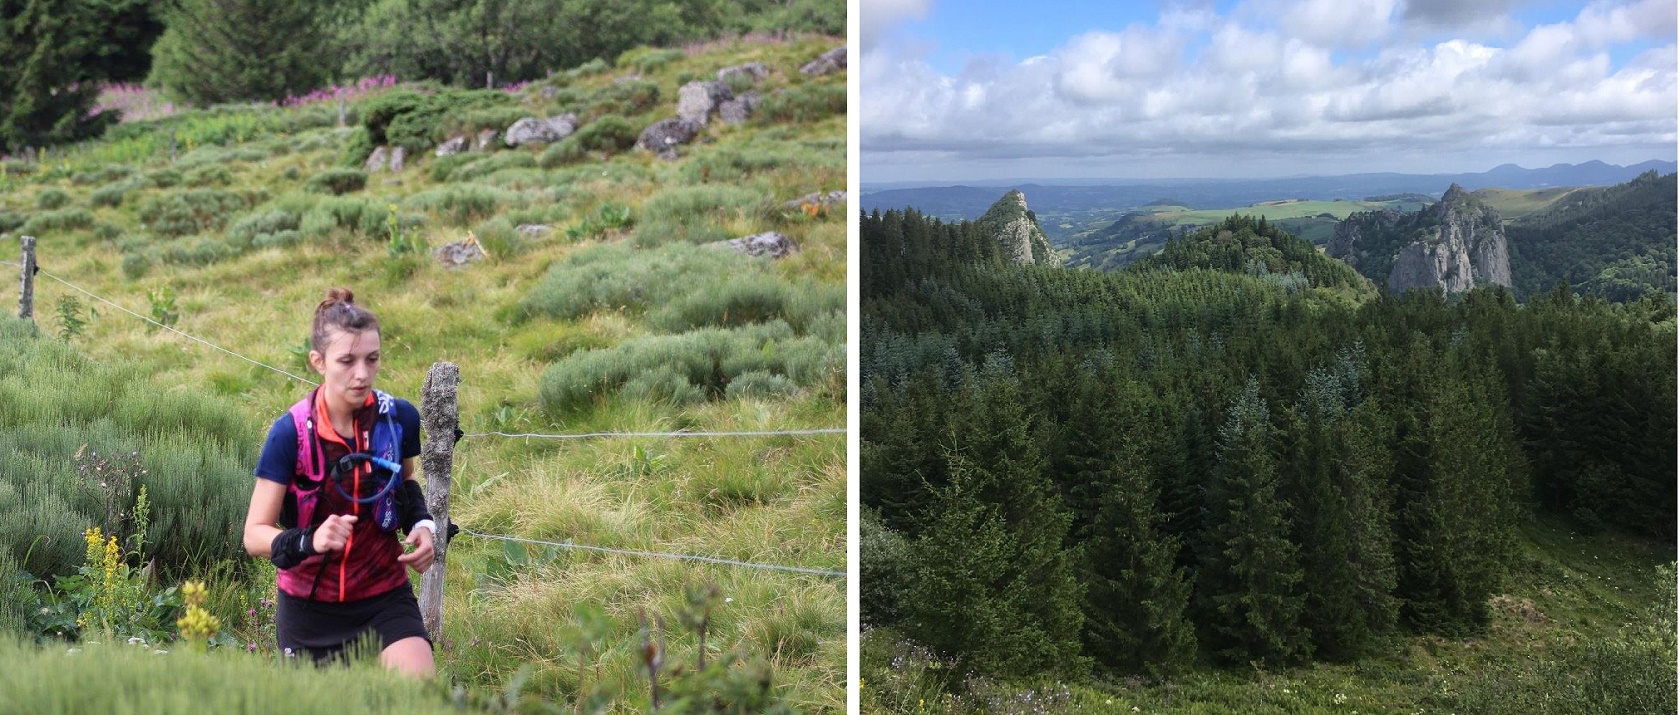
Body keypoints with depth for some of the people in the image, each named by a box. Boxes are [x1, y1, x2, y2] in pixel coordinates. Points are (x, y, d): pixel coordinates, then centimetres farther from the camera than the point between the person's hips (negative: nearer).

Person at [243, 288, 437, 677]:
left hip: (384, 597, 1)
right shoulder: (291, 432, -16)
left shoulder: (398, 417, -9)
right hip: (310, 605, -1)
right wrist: (310, 541, -33)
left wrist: (421, 524, -6)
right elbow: (255, 534, -14)